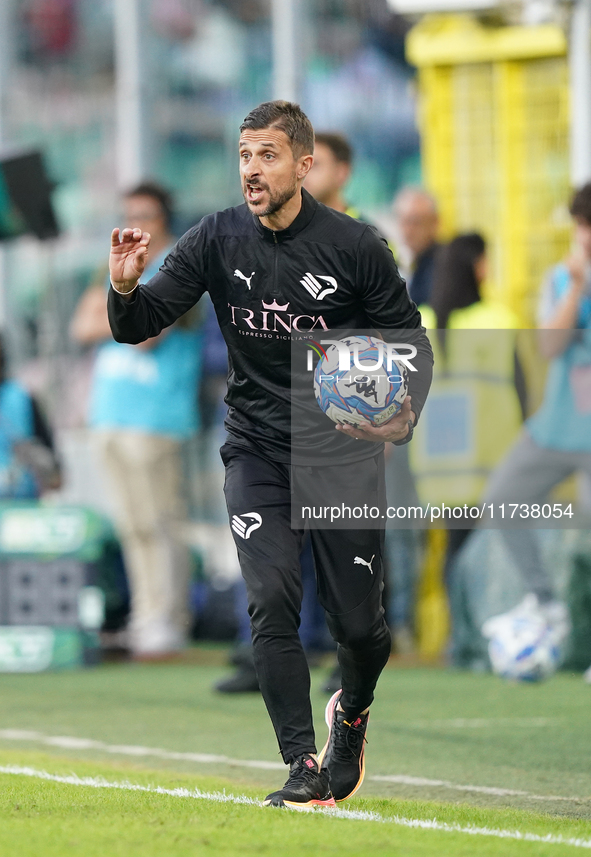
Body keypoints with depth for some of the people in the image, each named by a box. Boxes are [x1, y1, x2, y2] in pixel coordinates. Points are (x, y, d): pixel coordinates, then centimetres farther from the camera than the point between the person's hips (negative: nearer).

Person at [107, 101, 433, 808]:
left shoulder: (353, 245, -9)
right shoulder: (219, 240, -3)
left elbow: (411, 342, -1)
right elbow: (138, 325, -3)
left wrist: (404, 414, -20)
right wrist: (125, 288, -26)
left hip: (343, 451, -1)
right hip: (257, 450, 1)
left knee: (359, 624, 1)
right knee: (272, 602, -16)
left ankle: (351, 712, 35)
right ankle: (305, 767, -10)